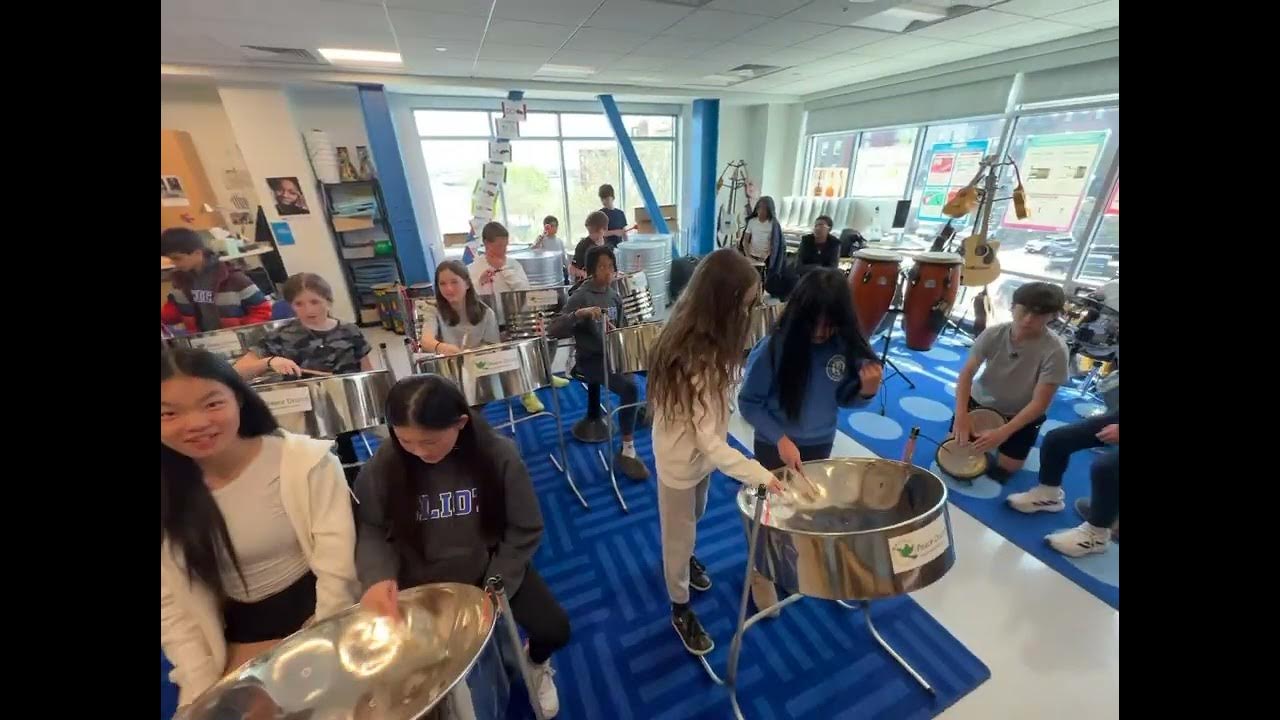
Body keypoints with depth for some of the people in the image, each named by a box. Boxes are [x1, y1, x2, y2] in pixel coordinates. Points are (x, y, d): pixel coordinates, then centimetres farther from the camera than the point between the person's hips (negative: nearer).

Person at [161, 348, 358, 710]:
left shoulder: (307, 461, -20)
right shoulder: (168, 497, -8)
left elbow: (337, 571, -17)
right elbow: (171, 605, -1)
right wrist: (202, 691, -7)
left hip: (317, 614, -3)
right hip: (242, 638, 4)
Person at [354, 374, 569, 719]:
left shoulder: (499, 455, -23)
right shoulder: (384, 464, -18)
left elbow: (524, 530, -12)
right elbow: (370, 528, -4)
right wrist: (377, 575, -23)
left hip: (493, 567, -1)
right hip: (423, 580, 2)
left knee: (554, 629, -13)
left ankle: (535, 663, 27)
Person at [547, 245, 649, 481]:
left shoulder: (614, 294, 9)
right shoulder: (580, 297, -13)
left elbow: (622, 328, 20)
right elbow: (553, 330, -24)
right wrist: (578, 313, -37)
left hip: (613, 354, 8)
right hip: (590, 359, -8)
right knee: (629, 388, -28)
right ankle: (627, 452, -14)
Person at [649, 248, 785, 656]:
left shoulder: (701, 337, -8)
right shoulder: (694, 359, -37)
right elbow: (708, 440, -32)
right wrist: (760, 475, -31)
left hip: (702, 452, 8)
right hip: (682, 459, -8)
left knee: (691, 523, 33)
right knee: (679, 537, 17)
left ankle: (683, 560, 64)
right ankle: (681, 611, 43)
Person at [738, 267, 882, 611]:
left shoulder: (847, 346, -13)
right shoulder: (774, 347, -25)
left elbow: (845, 399, -2)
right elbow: (748, 402, -18)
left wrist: (867, 390, -23)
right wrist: (780, 439, -27)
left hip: (820, 445, 4)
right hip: (774, 446, -4)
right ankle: (760, 569, 42)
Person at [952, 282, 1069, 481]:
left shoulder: (1055, 350, -26)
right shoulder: (993, 334, -20)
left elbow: (1039, 403, -24)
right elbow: (967, 373, -19)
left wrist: (1002, 433, -35)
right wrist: (961, 415, -32)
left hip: (1021, 414, -1)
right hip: (981, 401, 1)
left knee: (1005, 469, 1)